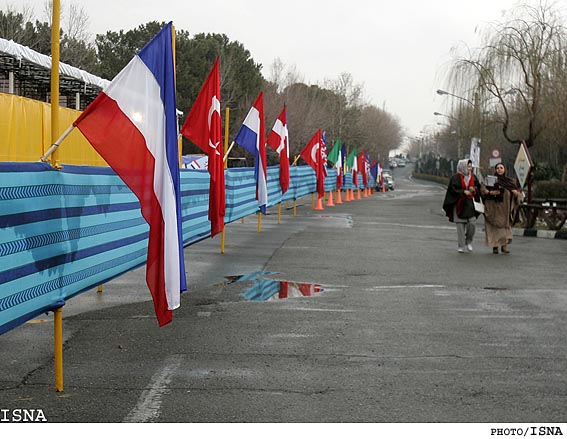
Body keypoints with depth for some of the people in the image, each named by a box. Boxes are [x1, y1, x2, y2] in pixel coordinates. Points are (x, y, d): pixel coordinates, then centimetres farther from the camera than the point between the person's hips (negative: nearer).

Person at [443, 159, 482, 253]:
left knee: (472, 223, -7)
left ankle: (469, 242, 16)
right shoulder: (455, 178, -4)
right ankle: (461, 246, 7)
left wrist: (474, 190, -7)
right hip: (459, 204, -3)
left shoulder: (473, 177, 10)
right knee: (460, 226, -1)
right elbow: (453, 190, -9)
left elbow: (479, 188, 15)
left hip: (470, 204, 4)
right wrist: (463, 192, -17)